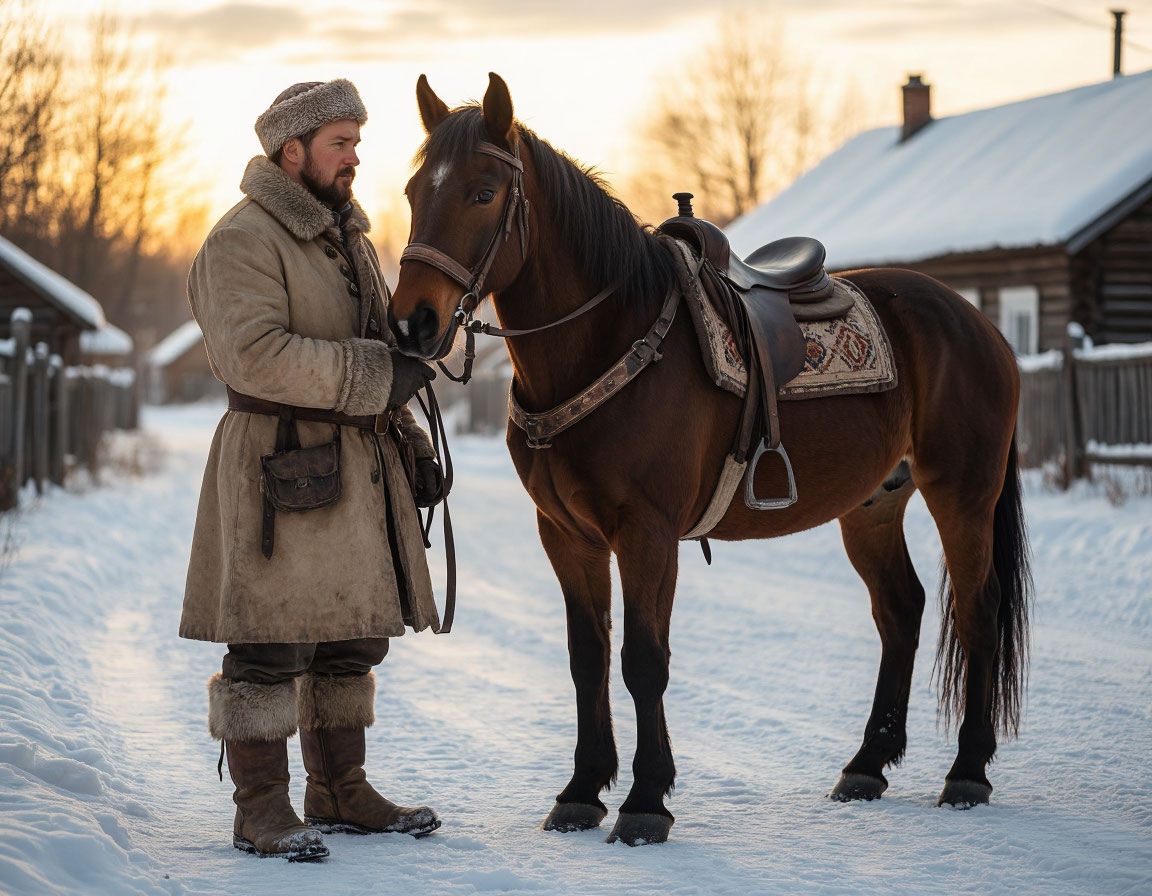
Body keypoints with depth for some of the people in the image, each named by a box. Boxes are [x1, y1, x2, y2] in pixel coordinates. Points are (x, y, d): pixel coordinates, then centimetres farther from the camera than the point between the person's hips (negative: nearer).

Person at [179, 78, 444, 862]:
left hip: (360, 466, 9)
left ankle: (341, 791, 23)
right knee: (271, 644, -6)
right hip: (282, 467, -9)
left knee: (352, 637, 13)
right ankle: (261, 809, 1)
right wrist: (376, 377, -23)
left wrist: (412, 443, 16)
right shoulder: (243, 241, -12)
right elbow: (256, 354, -25)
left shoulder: (347, 237, 18)